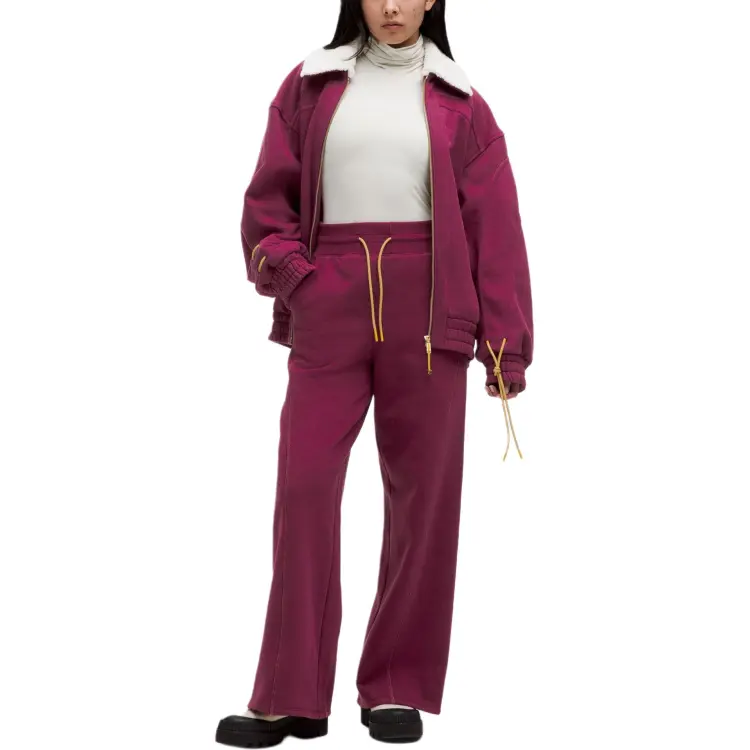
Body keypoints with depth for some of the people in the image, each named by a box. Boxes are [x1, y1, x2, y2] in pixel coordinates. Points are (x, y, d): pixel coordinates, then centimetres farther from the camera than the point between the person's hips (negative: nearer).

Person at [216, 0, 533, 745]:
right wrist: (285, 271, -9)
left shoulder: (458, 101, 6)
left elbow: (494, 226, 2)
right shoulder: (310, 85, 10)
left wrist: (504, 345, -3)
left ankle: (399, 688, 15)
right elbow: (269, 197, 10)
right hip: (329, 308, 1)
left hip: (426, 311, 0)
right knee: (304, 487, -4)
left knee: (422, 495, 3)